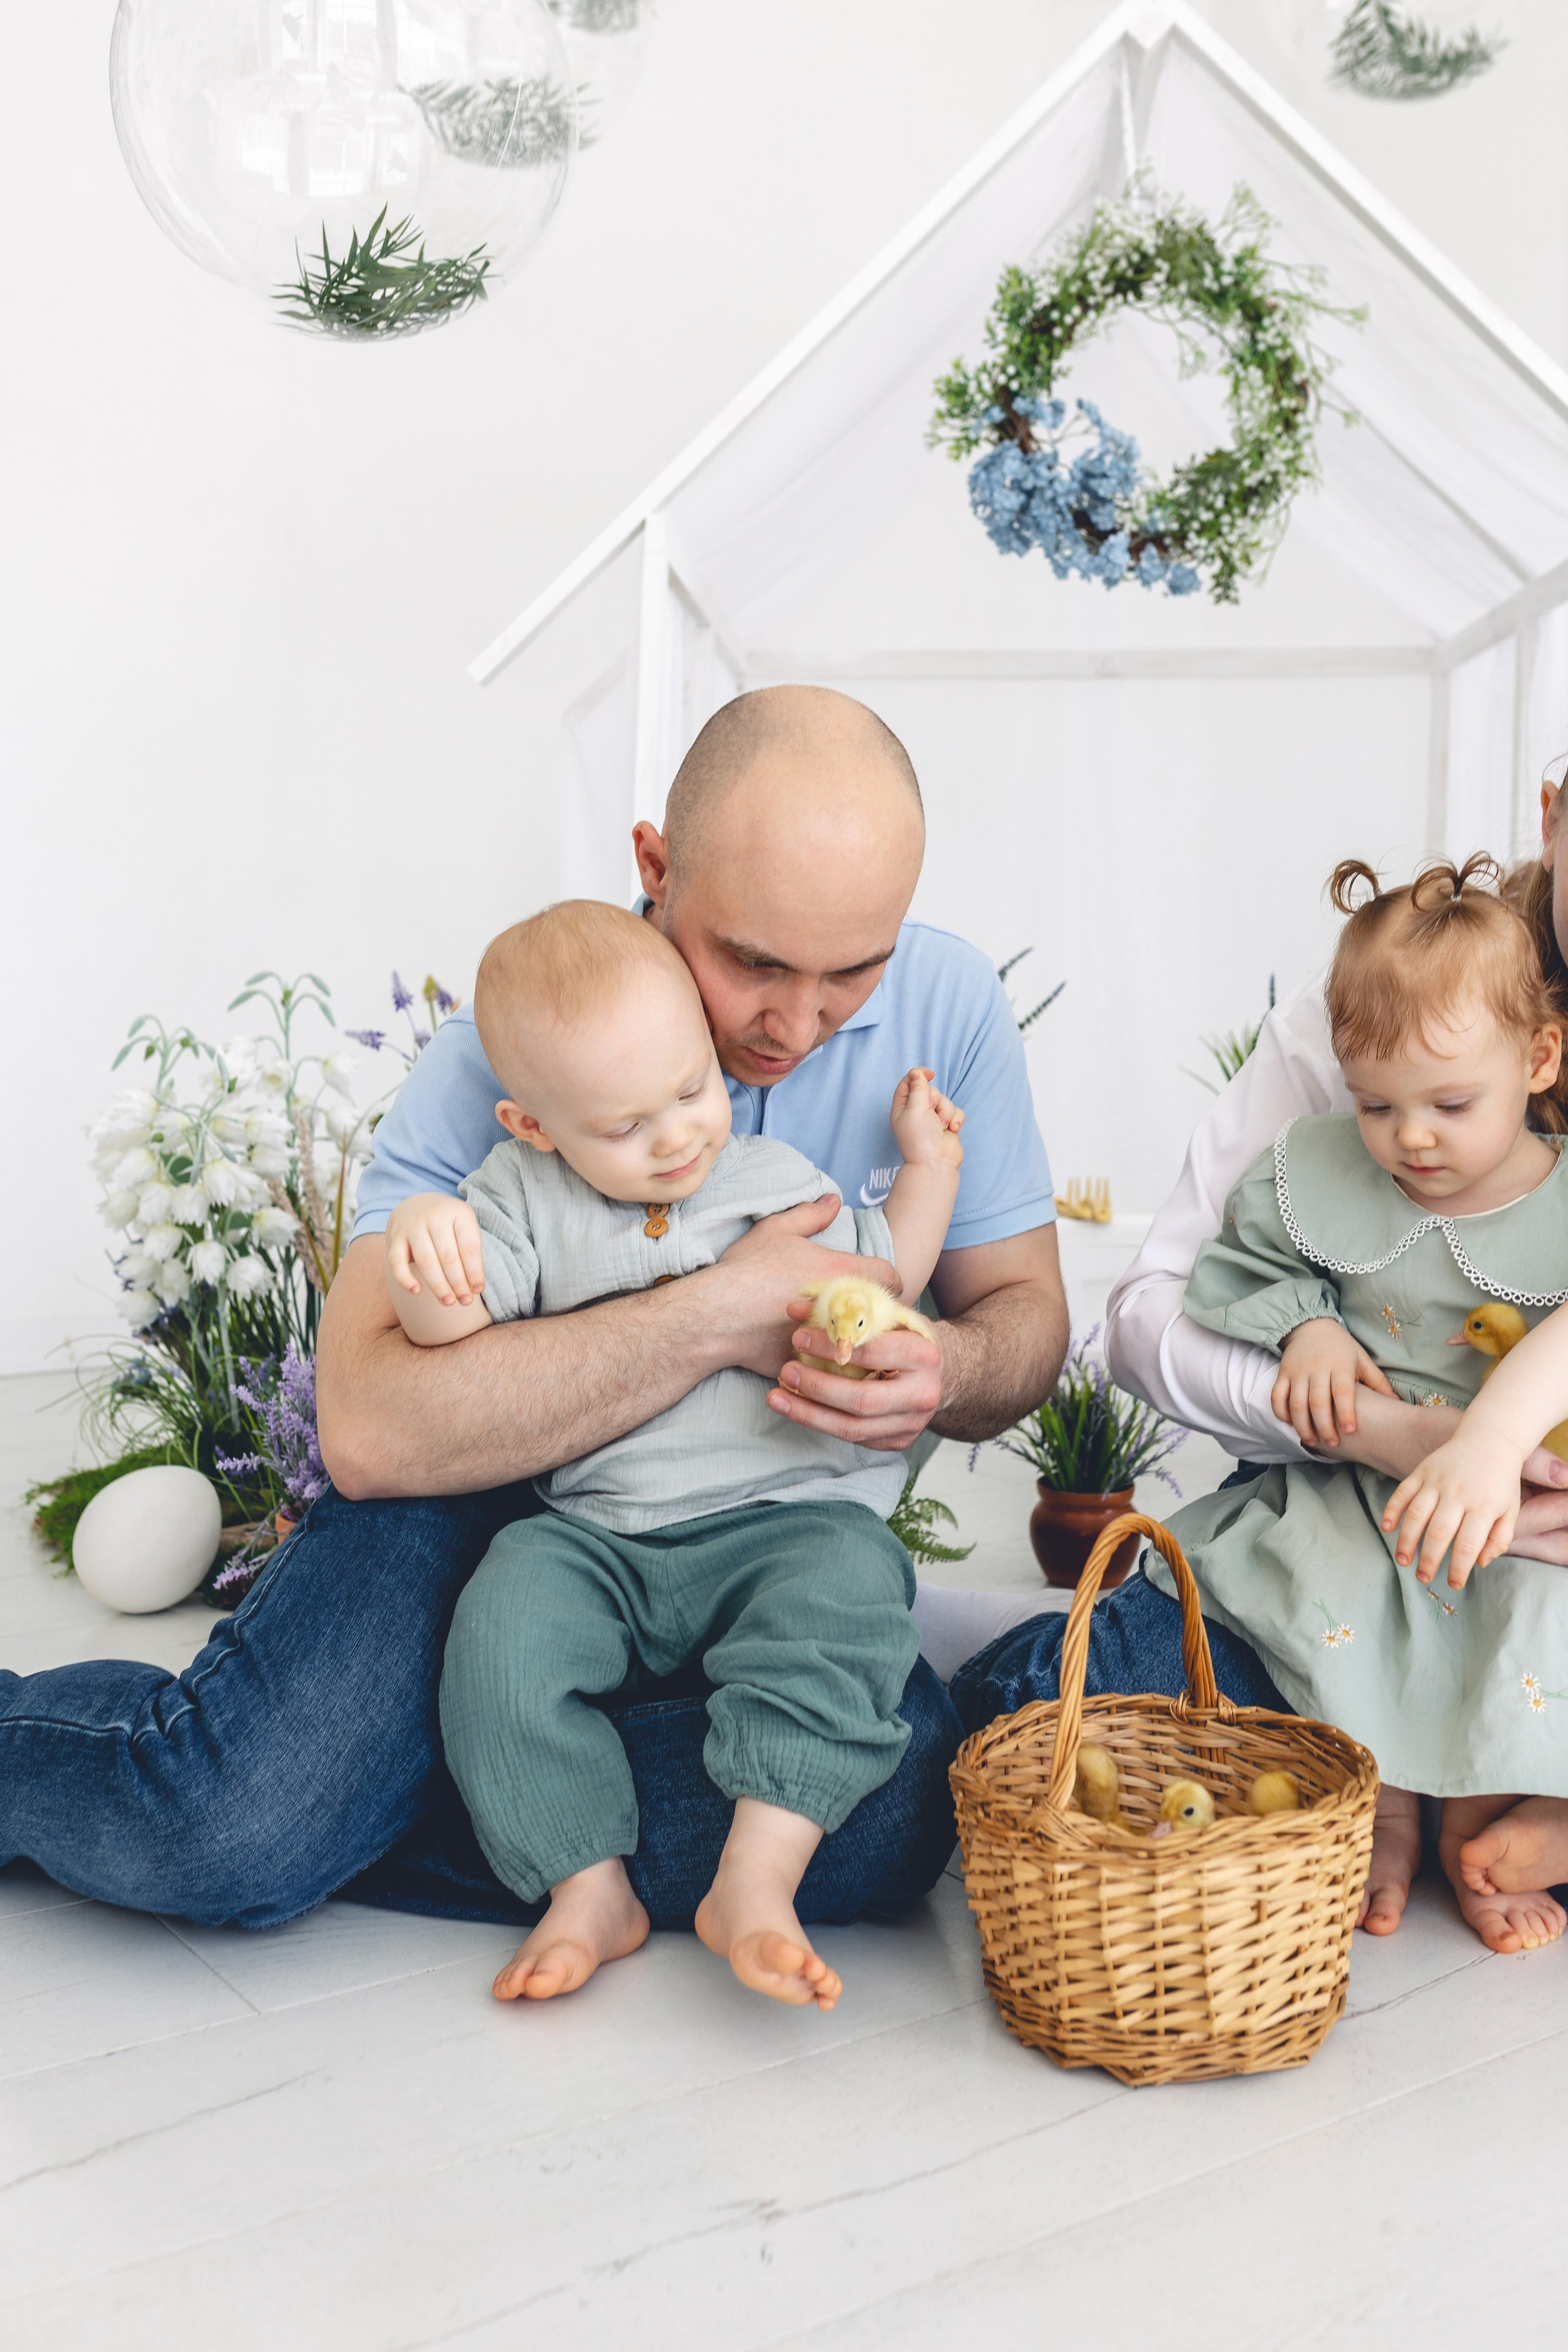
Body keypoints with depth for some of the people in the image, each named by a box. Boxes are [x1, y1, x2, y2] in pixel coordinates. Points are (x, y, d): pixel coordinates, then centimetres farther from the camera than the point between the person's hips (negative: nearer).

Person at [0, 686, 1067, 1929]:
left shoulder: (947, 1002, -7)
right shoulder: (505, 1046, -17)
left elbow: (1025, 1313, 1)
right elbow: (369, 1428, -28)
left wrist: (945, 1369, -24)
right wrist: (719, 1315, -30)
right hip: (495, 1481, -3)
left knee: (890, 1808, -30)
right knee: (228, 1810, -30)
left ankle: (338, 1802, -13)